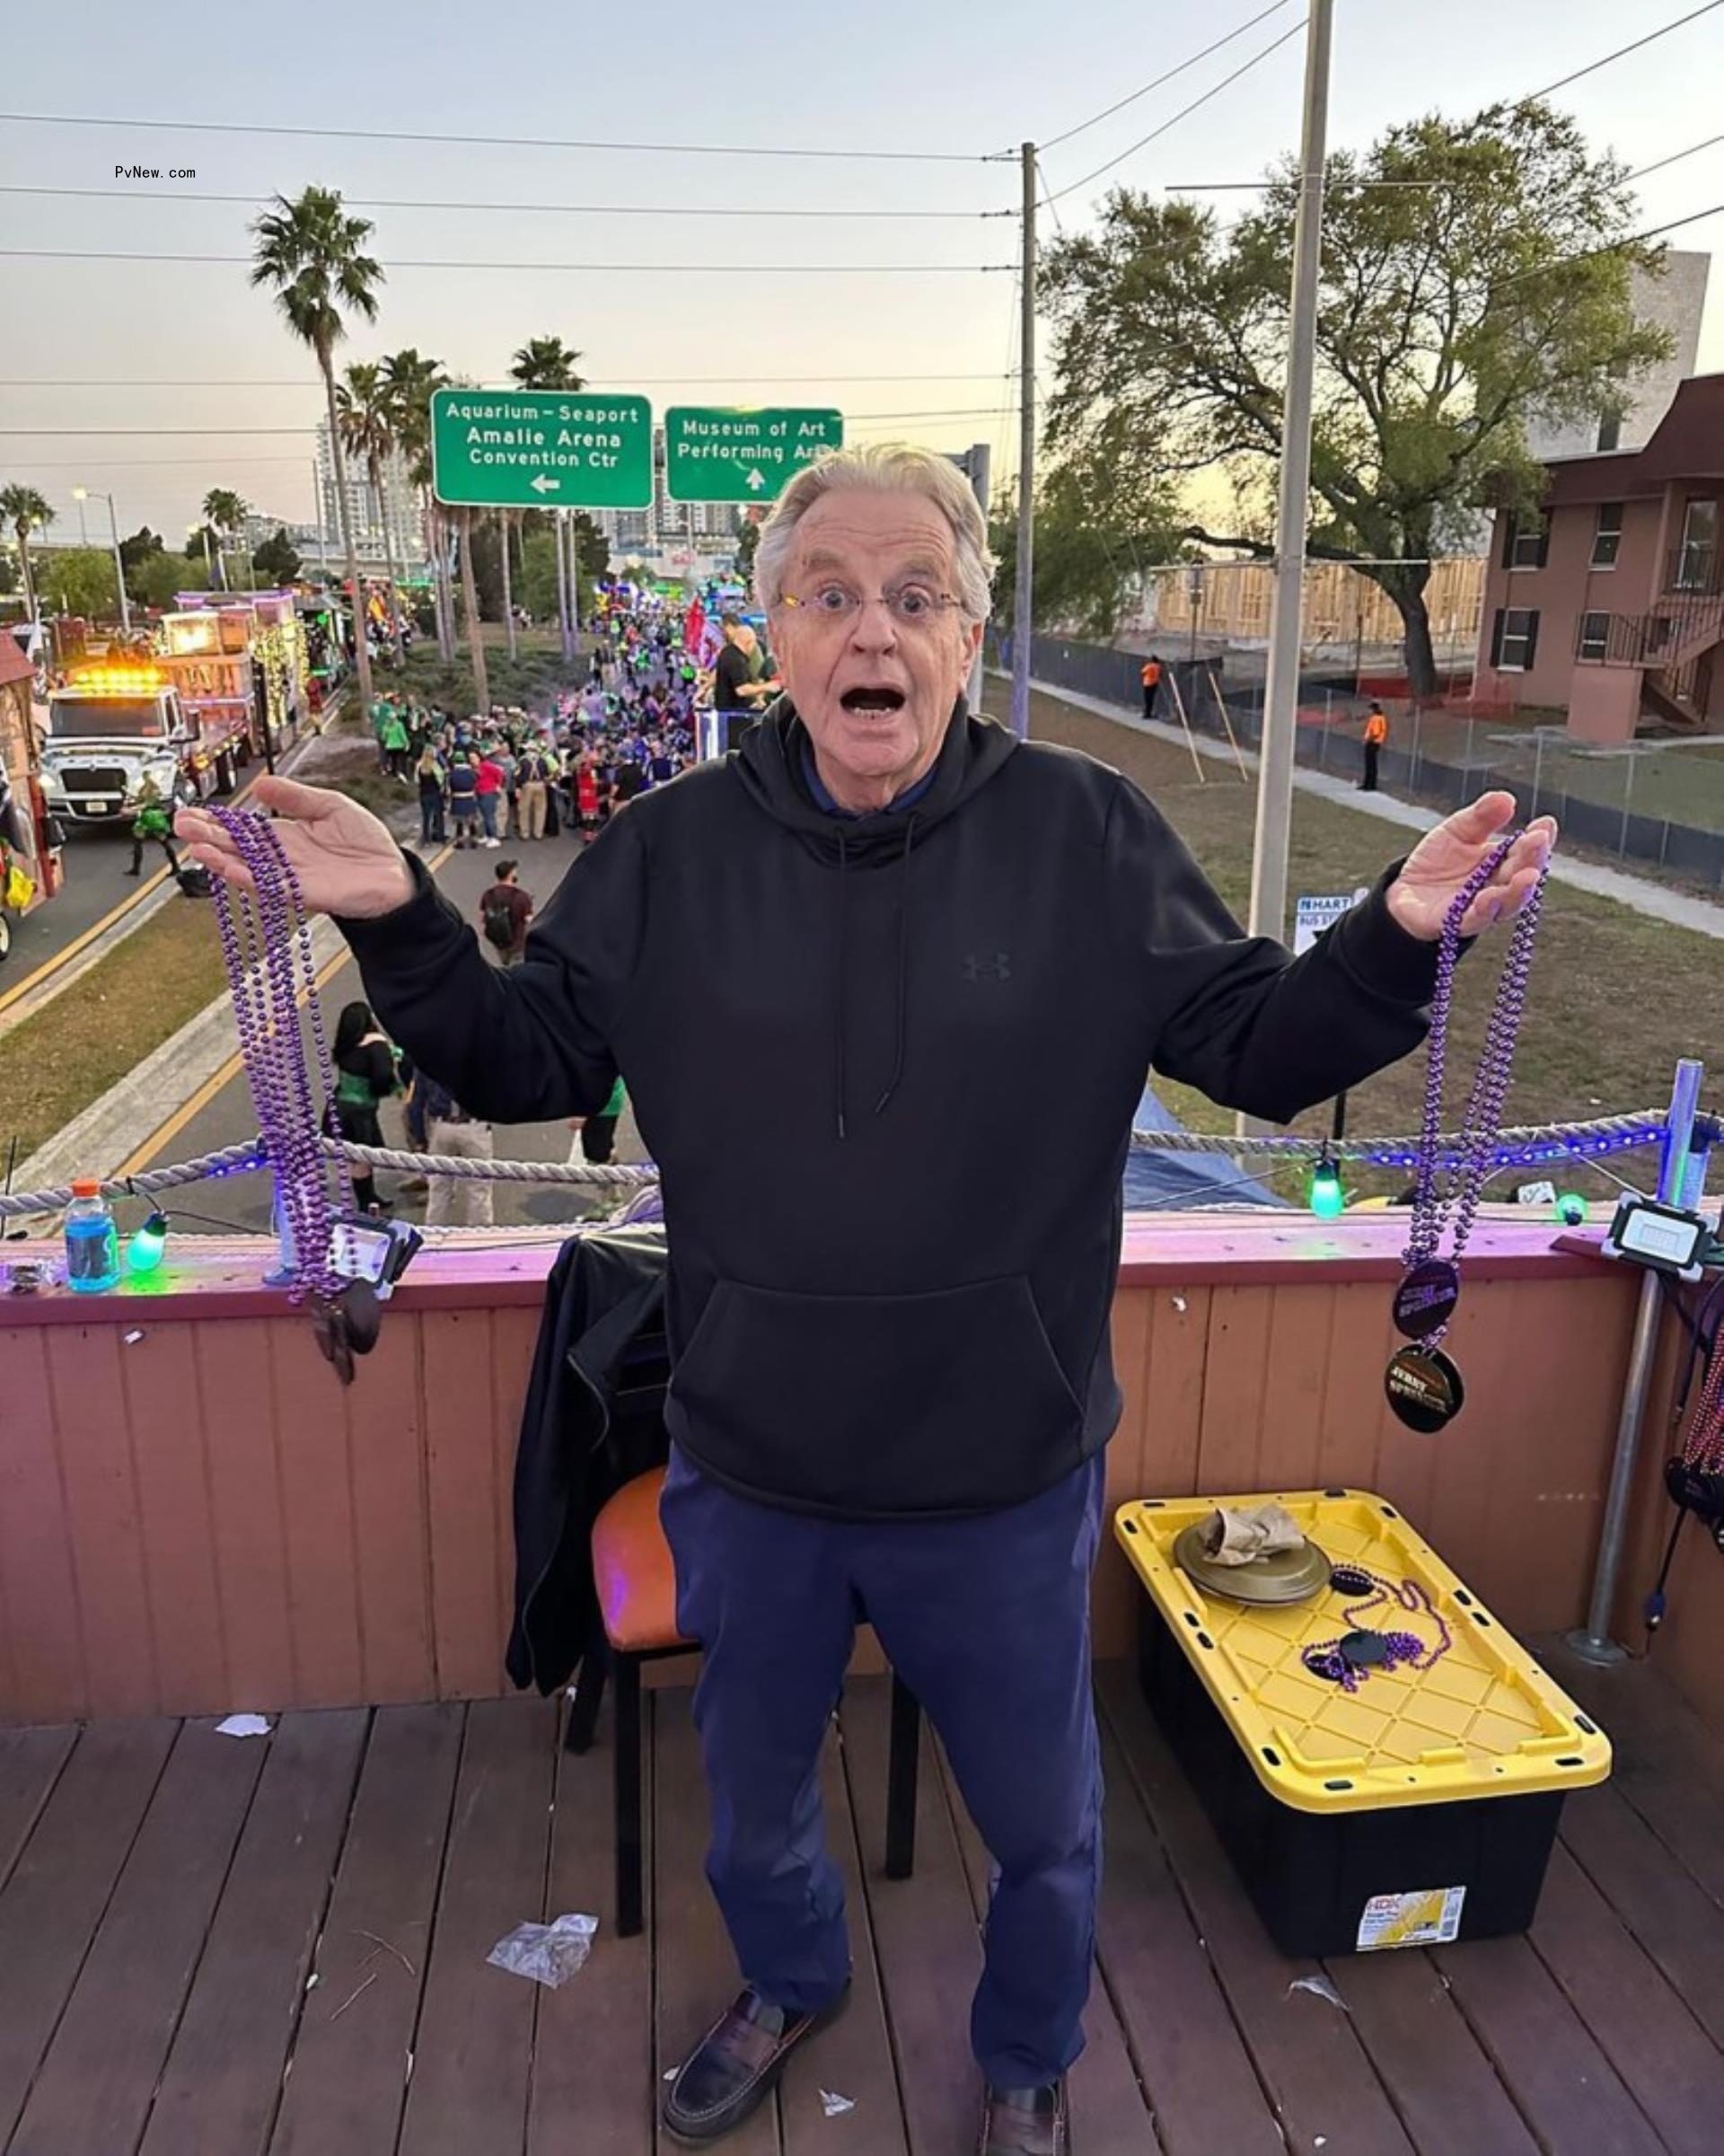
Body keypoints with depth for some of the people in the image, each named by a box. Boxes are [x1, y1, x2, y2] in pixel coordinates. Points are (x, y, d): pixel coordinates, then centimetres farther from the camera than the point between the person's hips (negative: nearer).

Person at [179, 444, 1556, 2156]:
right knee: (751, 1803, 28)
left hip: (1006, 1484, -1)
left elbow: (1257, 1051, -6)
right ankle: (791, 1985, 63)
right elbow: (532, 1066, -1)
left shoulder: (1087, 836, -10)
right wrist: (396, 920, -18)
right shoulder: (672, 848, -7)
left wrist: (1397, 936, -25)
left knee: (1042, 1826, 23)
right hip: (747, 1478, 2)